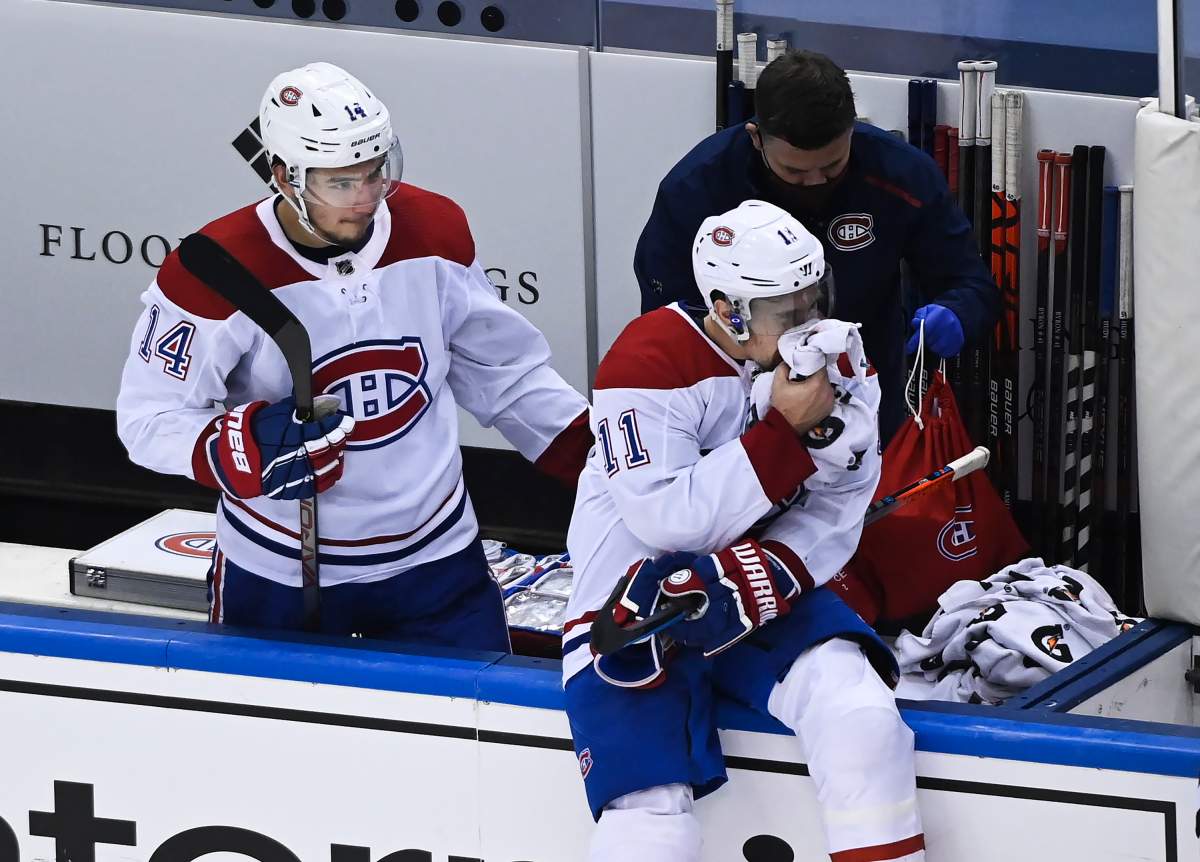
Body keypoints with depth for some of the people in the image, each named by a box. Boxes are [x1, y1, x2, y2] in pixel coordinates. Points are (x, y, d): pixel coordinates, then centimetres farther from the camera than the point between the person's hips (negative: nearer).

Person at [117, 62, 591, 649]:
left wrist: (596, 453, 0)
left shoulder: (435, 232, -7)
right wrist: (248, 448, -33)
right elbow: (151, 419, -15)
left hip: (433, 561, 3)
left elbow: (502, 371, 7)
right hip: (276, 578, -3)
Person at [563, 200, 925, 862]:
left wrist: (767, 575, -22)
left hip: (765, 595, 4)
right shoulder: (648, 363, -18)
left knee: (863, 718, -25)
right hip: (634, 605, -4)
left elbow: (832, 519, -2)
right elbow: (671, 521, -25)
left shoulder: (835, 361, -1)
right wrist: (785, 430, -27)